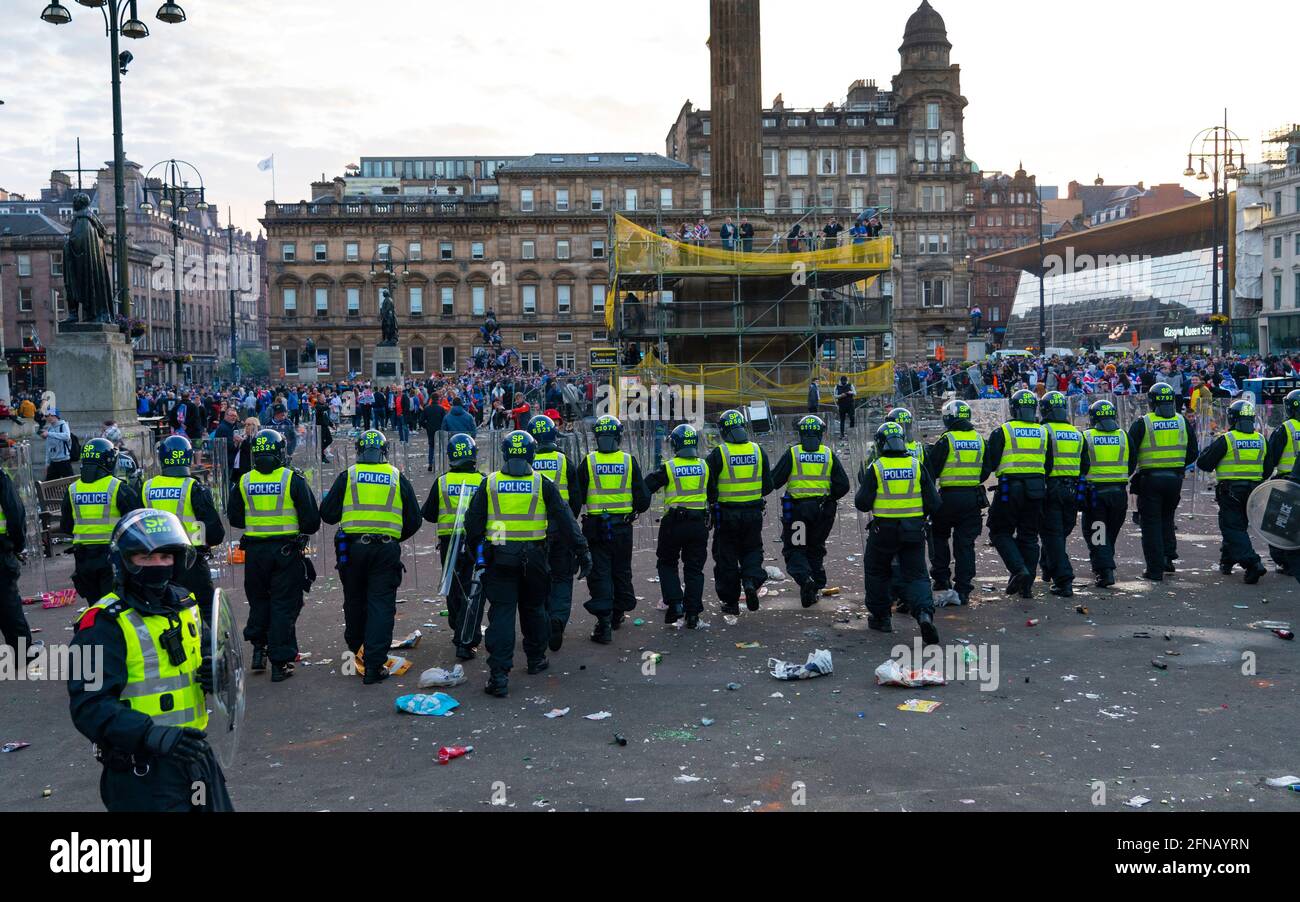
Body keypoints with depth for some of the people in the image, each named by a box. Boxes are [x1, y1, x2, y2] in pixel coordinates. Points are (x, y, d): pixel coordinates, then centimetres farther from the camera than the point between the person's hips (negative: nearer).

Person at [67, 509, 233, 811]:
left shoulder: (185, 604, 8)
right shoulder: (105, 623, -15)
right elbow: (90, 706, -22)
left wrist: (214, 673, -1)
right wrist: (153, 736, -35)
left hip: (195, 752, 7)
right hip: (142, 772, -7)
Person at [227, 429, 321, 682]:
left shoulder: (244, 482, 1)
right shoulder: (293, 480, -8)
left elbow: (234, 518, 9)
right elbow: (312, 519, -8)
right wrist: (305, 530, 13)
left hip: (254, 550, 3)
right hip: (287, 550, -3)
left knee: (259, 601, 22)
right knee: (284, 605, 3)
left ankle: (258, 648, 18)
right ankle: (280, 663, 3)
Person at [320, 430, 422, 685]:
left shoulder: (348, 476, 2)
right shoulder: (398, 478, 5)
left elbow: (328, 515, 4)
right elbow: (413, 521, 9)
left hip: (353, 546, 1)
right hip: (387, 549, -1)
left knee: (355, 599, 19)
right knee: (382, 605, 0)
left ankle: (356, 647, 39)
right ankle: (374, 666, -5)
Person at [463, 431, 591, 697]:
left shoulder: (490, 484, 0)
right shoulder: (542, 484, -2)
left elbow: (473, 524, 4)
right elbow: (565, 521, -1)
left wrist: (476, 552, 17)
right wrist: (583, 552, 2)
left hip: (499, 558, 0)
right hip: (534, 558, 1)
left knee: (501, 613, -1)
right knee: (533, 609, 20)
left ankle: (499, 674, -10)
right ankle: (536, 659, 35)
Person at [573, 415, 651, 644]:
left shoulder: (588, 462, -6)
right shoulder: (629, 461, -2)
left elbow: (576, 498, -4)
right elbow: (643, 498, -1)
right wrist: (635, 509, 20)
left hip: (595, 527, -2)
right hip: (623, 527, 2)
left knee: (600, 573, 1)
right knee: (621, 571, 18)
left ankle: (604, 624, -6)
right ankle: (618, 614, 32)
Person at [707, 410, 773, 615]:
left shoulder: (718, 454, -11)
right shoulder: (758, 451, 0)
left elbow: (709, 485, -9)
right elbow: (768, 486, 5)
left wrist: (713, 501, 11)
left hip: (726, 513, -2)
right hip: (754, 512, 3)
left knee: (726, 557, 9)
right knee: (752, 550, 19)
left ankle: (731, 602, 14)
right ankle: (751, 580, -9)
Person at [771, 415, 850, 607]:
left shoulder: (792, 454, -6)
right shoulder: (829, 455, 1)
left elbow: (774, 481, -6)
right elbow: (843, 485, 0)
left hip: (796, 508, -3)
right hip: (822, 510, 3)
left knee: (794, 549, 5)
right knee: (815, 549, 18)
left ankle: (804, 578, -20)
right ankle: (816, 586, 17)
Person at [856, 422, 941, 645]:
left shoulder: (875, 469, -7)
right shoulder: (916, 466, 0)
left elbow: (863, 504, -5)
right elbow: (934, 502, 2)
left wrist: (862, 486, 14)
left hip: (884, 530, -1)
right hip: (914, 531, 2)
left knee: (876, 571, 19)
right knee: (916, 575, 4)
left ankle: (880, 616, 24)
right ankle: (924, 612, -20)